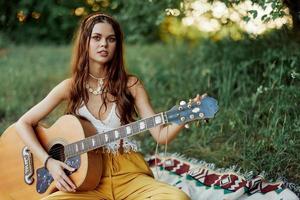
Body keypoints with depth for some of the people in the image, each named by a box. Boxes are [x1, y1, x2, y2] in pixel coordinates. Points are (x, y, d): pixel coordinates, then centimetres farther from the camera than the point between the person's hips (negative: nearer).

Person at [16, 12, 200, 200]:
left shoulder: (131, 84, 4)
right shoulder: (71, 86, 4)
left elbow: (160, 135, -1)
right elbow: (23, 124, 6)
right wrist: (49, 161, -7)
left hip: (128, 173, 1)